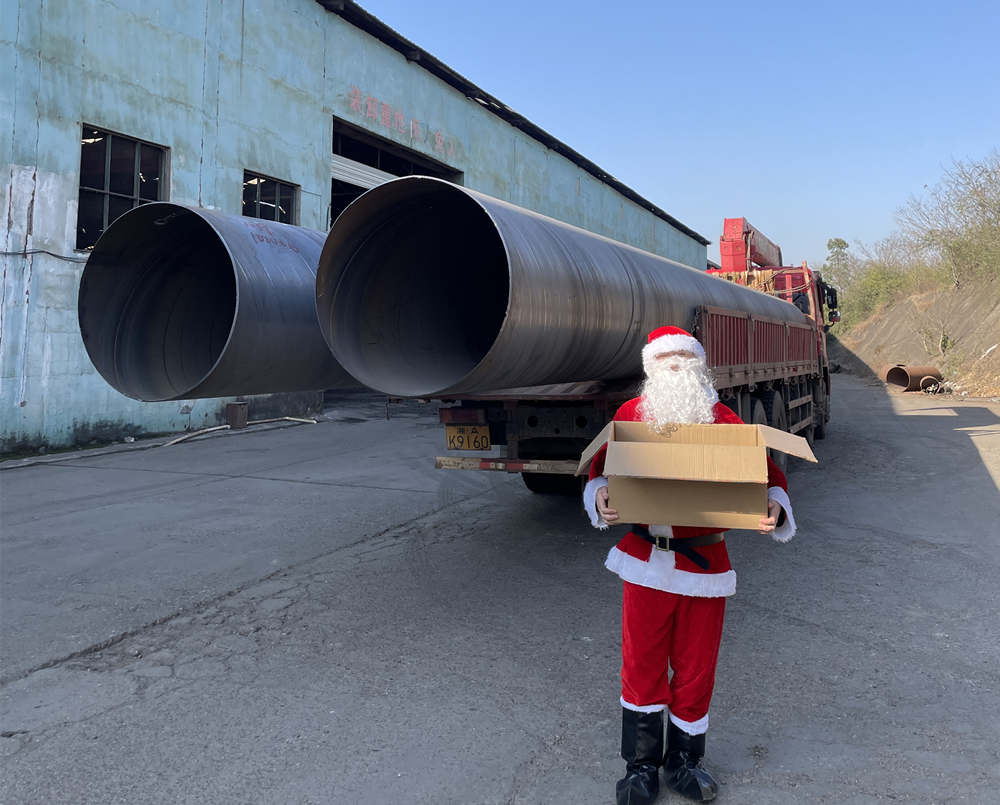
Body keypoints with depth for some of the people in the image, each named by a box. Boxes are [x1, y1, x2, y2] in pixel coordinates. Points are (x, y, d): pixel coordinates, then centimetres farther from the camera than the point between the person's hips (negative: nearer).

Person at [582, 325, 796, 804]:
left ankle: (683, 761, 35)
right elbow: (601, 471, 5)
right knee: (642, 664, 10)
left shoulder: (723, 422, -3)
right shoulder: (630, 416, 0)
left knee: (696, 667, 13)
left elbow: (766, 476, -1)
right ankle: (641, 765, 30)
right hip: (645, 562, 0)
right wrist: (600, 500, -17)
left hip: (705, 563, 0)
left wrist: (775, 509, -22)